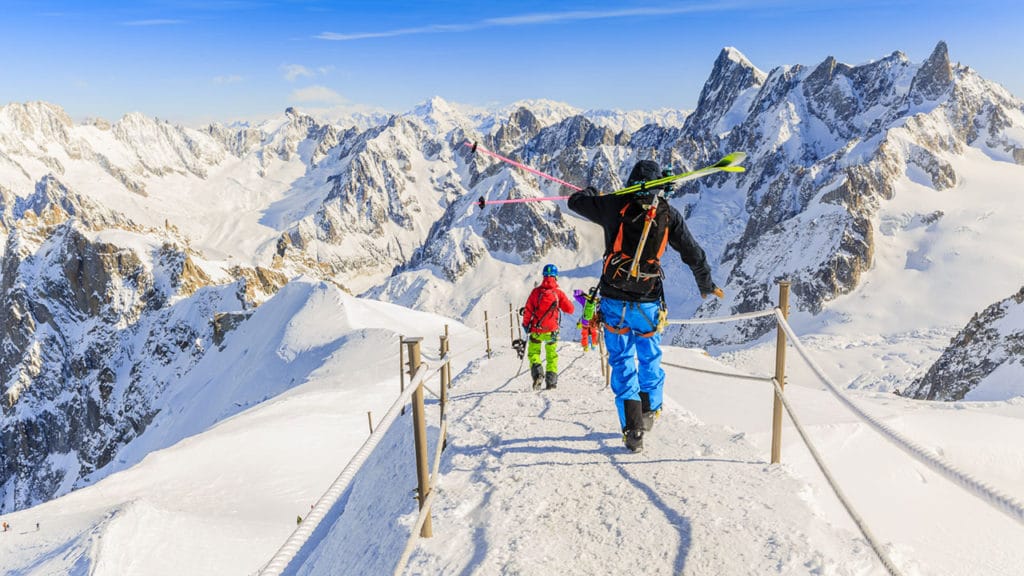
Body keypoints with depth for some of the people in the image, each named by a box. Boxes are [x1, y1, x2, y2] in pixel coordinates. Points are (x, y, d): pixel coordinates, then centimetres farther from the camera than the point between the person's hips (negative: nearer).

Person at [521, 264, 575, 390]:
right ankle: (551, 380, 14)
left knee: (533, 352, 15)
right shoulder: (558, 293, -7)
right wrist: (563, 302, 16)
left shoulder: (536, 291, -6)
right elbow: (570, 309, -3)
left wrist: (526, 325, 10)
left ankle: (537, 372, -10)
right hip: (551, 330, 1)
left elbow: (527, 310, -4)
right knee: (551, 355, 18)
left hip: (536, 330, 0)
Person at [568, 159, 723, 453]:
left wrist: (590, 192, 30)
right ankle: (649, 411, 39)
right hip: (648, 302, 1)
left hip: (614, 300, -1)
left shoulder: (614, 206, -6)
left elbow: (575, 201, 7)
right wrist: (706, 284, 20)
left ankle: (633, 429, 1)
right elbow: (693, 252, 4)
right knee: (650, 357, 22)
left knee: (622, 362, 6)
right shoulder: (668, 215, -3)